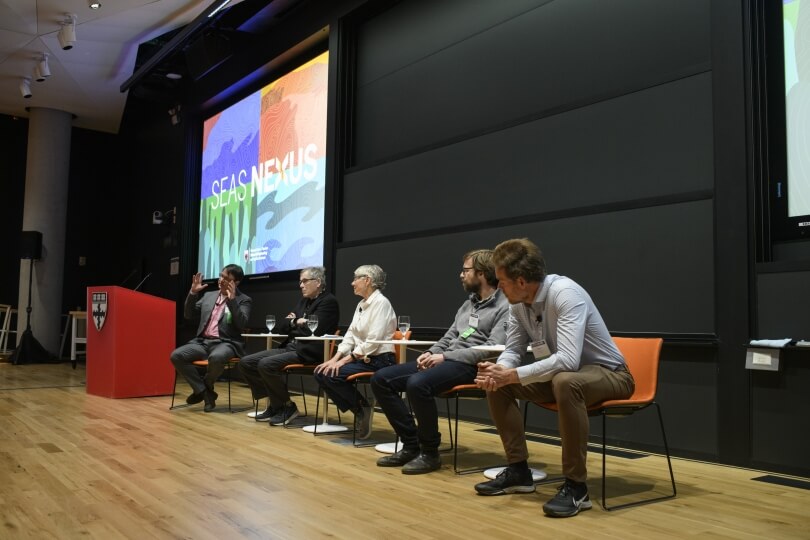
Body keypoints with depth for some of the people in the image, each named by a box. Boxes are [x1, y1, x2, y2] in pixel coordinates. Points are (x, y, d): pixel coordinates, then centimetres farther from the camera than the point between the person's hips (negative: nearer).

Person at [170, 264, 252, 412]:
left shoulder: (243, 300, 2)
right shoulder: (209, 296, 17)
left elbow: (241, 325, -13)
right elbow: (189, 314, 16)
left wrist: (232, 299, -20)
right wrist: (193, 293, 3)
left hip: (226, 343, -5)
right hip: (203, 342, 5)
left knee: (216, 358, -39)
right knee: (176, 356, -20)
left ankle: (206, 387, -4)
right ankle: (203, 391, -9)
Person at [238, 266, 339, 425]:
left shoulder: (328, 301, -6)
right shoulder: (304, 300, 19)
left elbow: (314, 330, -19)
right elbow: (281, 326, 18)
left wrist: (296, 322, 0)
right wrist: (293, 322, -3)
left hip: (309, 352, -9)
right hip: (290, 347, 9)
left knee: (266, 364, -29)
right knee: (245, 363, -1)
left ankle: (287, 406, -9)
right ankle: (274, 404, 7)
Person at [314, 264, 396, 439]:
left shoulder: (381, 302, -14)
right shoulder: (361, 304, 14)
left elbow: (373, 341, -21)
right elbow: (350, 335, 11)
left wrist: (345, 360, -20)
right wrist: (335, 358, -3)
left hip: (378, 360, -9)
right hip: (362, 358, 9)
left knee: (332, 375, -24)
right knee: (321, 373, -6)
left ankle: (364, 406, -3)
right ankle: (359, 410, 3)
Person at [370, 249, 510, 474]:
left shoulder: (505, 306, -6)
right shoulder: (468, 304, 22)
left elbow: (491, 349, -17)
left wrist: (445, 356, -17)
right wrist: (432, 353, 1)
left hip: (470, 366, -9)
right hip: (446, 360, 9)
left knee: (417, 383, -36)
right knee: (381, 379, -5)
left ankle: (430, 452, -16)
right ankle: (411, 445, -2)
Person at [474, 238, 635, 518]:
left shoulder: (566, 294, -29)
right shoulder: (518, 303, -6)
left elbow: (568, 361, -39)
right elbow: (513, 350, 1)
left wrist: (512, 375, -37)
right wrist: (497, 371, -23)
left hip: (607, 374, -8)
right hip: (559, 375, 8)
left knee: (566, 382, -40)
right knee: (496, 385, -5)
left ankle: (575, 485, -26)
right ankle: (518, 470, 5)